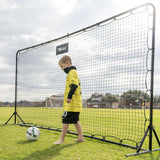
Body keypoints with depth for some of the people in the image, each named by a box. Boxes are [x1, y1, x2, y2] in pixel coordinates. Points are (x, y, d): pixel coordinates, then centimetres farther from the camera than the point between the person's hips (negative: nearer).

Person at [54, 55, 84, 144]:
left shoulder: (72, 72, -10)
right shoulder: (74, 72, 21)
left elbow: (74, 85, -23)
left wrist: (69, 96, -27)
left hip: (71, 103, -10)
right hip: (76, 103, 10)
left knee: (65, 120, -5)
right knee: (75, 120, 15)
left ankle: (61, 139, 1)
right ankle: (81, 137, 21)